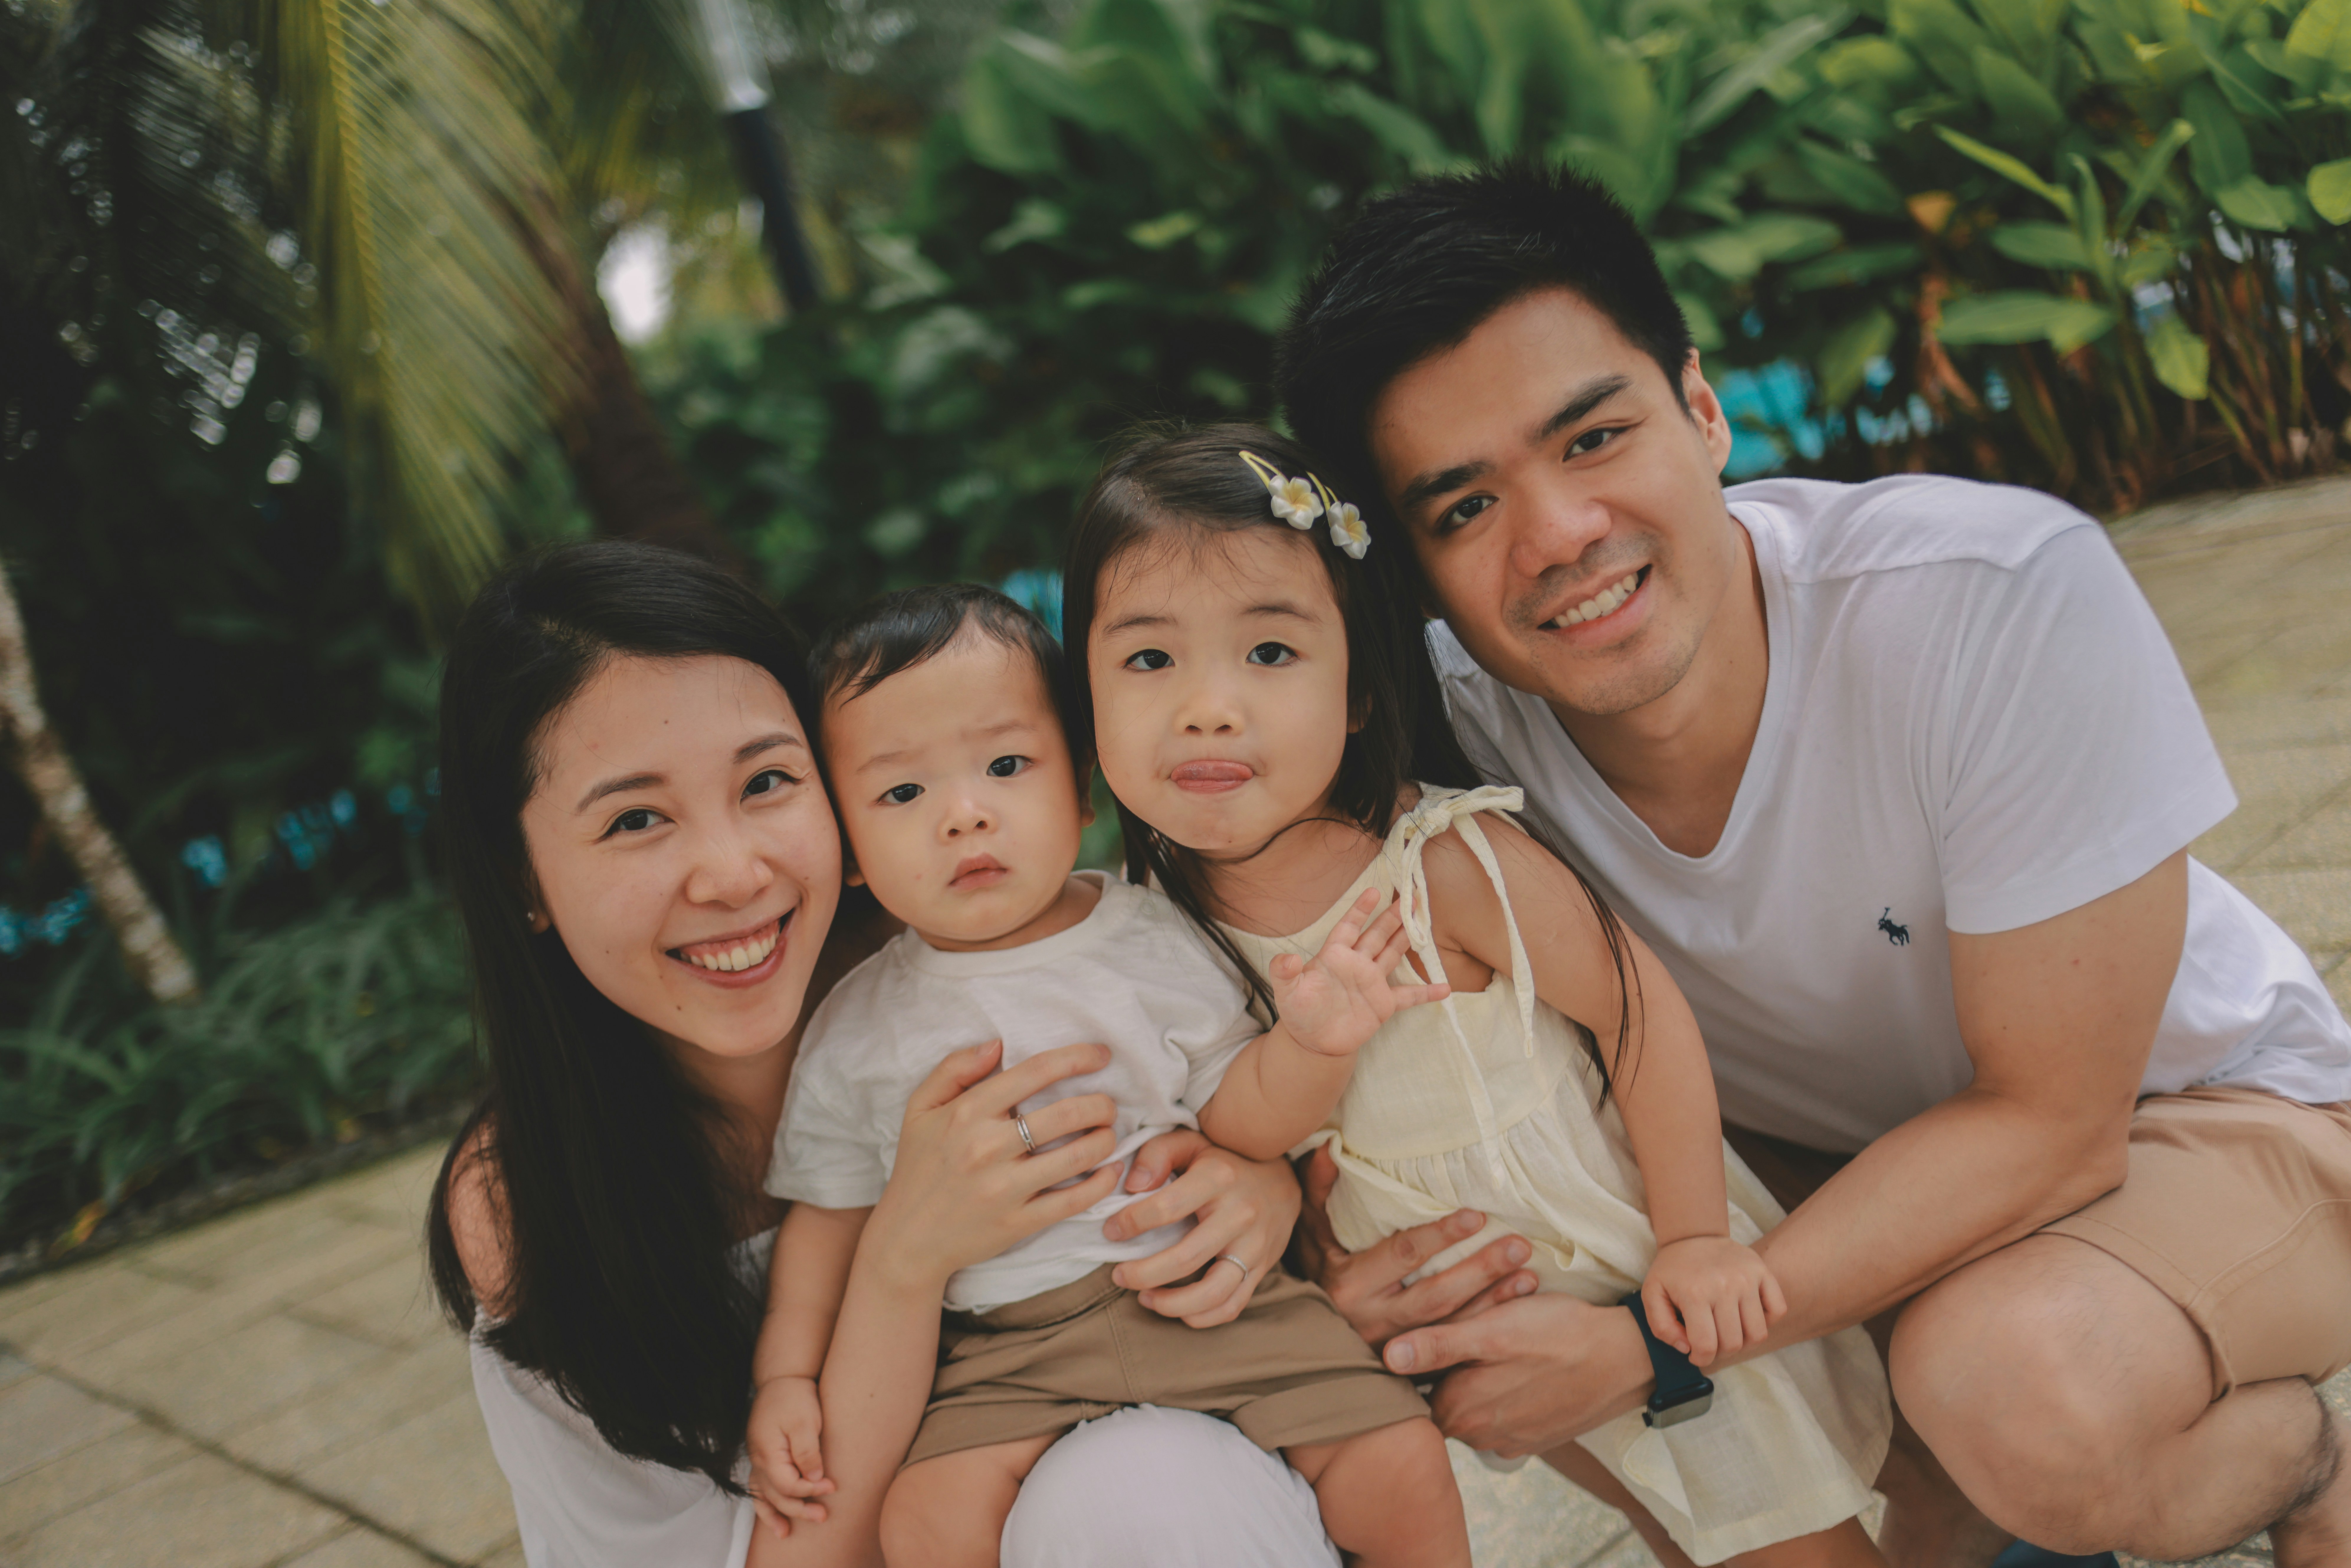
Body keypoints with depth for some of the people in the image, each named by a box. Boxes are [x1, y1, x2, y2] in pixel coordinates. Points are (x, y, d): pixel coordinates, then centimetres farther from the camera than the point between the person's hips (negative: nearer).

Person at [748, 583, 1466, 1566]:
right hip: (1007, 1350, 0)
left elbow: (1235, 1112, 5)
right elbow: (828, 1216, 11)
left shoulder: (1149, 941, 1)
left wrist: (1309, 1042, -14)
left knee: (1400, 1461, -11)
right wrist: (785, 1376, 1)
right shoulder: (857, 1030, 2)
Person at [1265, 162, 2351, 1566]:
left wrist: (1657, 1350, -33)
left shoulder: (2004, 596, -32)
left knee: (2015, 1386, -35)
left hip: (2201, 1113, -4)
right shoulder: (1449, 719, -21)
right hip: (1838, 1159, 5)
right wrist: (1331, 1209, -32)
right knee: (1435, 1321, -15)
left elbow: (2049, 1119, -27)